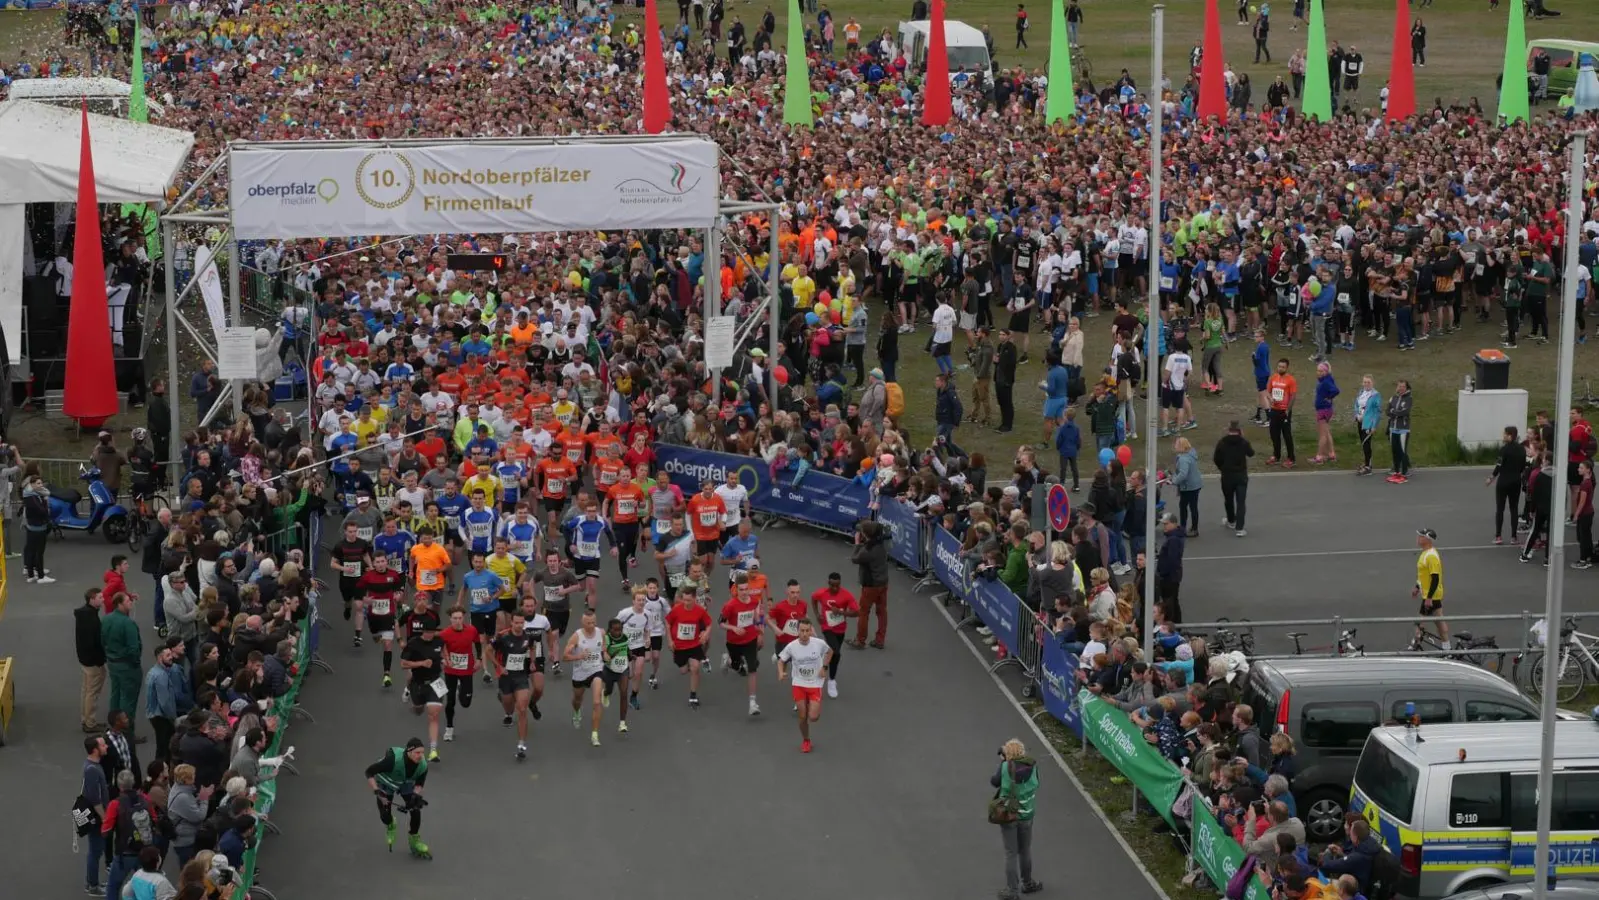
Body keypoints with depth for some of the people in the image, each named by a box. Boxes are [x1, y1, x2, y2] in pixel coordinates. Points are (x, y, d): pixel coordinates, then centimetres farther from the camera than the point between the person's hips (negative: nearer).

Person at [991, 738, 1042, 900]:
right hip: (1026, 815, 2)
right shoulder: (1032, 766, -10)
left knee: (1011, 853, 6)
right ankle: (1027, 883, 36)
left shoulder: (1005, 767, -18)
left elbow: (994, 782, -1)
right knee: (1025, 850, 21)